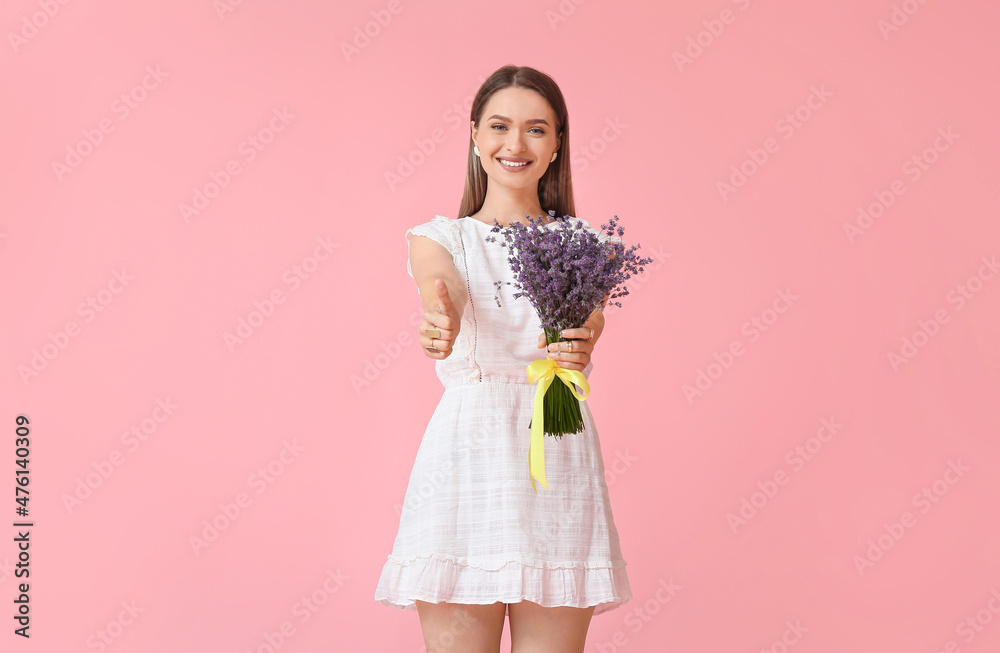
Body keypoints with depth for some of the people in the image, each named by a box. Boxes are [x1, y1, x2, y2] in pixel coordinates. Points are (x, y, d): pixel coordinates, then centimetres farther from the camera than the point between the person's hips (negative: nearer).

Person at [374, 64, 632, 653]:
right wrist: (440, 323, -39)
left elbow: (591, 313, -11)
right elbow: (441, 290, -15)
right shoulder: (439, 238, 8)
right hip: (464, 457, -1)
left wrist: (581, 340, -35)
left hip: (557, 461, 1)